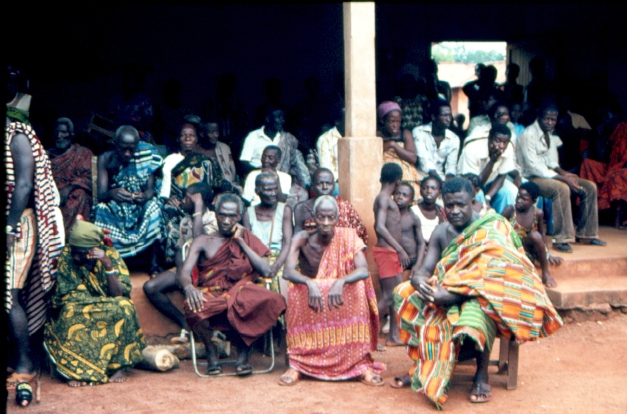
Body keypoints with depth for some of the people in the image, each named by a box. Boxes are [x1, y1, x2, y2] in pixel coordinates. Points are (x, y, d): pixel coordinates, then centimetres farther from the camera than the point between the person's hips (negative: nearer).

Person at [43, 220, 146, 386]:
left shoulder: (111, 255, -11)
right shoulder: (66, 257, -13)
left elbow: (118, 294, -18)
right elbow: (69, 298, -14)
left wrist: (108, 265, -31)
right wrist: (105, 301, -22)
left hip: (111, 316, 1)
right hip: (79, 314, 0)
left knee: (123, 307, -29)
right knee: (70, 311, -32)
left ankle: (119, 365, -21)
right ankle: (77, 369, -24)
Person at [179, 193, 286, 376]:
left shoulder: (247, 239, 17)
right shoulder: (203, 241, 14)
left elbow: (266, 272, 1)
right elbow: (184, 272, -2)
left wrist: (241, 242, 2)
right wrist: (189, 286, -27)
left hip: (241, 293, 1)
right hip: (211, 296, -1)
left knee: (274, 302, -31)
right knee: (194, 307, -37)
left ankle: (244, 351, -9)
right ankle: (210, 350, -4)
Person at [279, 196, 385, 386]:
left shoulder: (347, 237, -7)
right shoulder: (302, 239, -8)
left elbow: (364, 270, -21)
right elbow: (288, 272, -21)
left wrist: (340, 282, -39)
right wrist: (310, 284, -40)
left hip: (340, 293, 1)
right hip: (311, 292, 0)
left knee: (356, 288, -30)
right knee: (297, 293, -32)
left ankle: (361, 364, -26)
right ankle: (297, 365, -25)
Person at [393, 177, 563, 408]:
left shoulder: (492, 230, -16)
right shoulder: (441, 233, 4)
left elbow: (490, 277, -25)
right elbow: (425, 269, 0)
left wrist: (450, 295, -34)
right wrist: (418, 280, -27)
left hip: (484, 295, -6)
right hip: (448, 294, 7)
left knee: (478, 308, -41)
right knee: (404, 293, -9)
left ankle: (482, 376, -19)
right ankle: (425, 365, -4)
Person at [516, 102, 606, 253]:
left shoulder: (551, 134, 11)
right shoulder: (528, 135, -16)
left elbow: (551, 161, 15)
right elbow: (534, 167, -23)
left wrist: (563, 173, -7)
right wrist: (563, 178, -26)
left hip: (548, 174, 9)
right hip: (532, 178, -9)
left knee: (589, 187, 0)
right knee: (562, 189, -36)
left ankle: (586, 234, 7)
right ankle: (562, 239, -32)